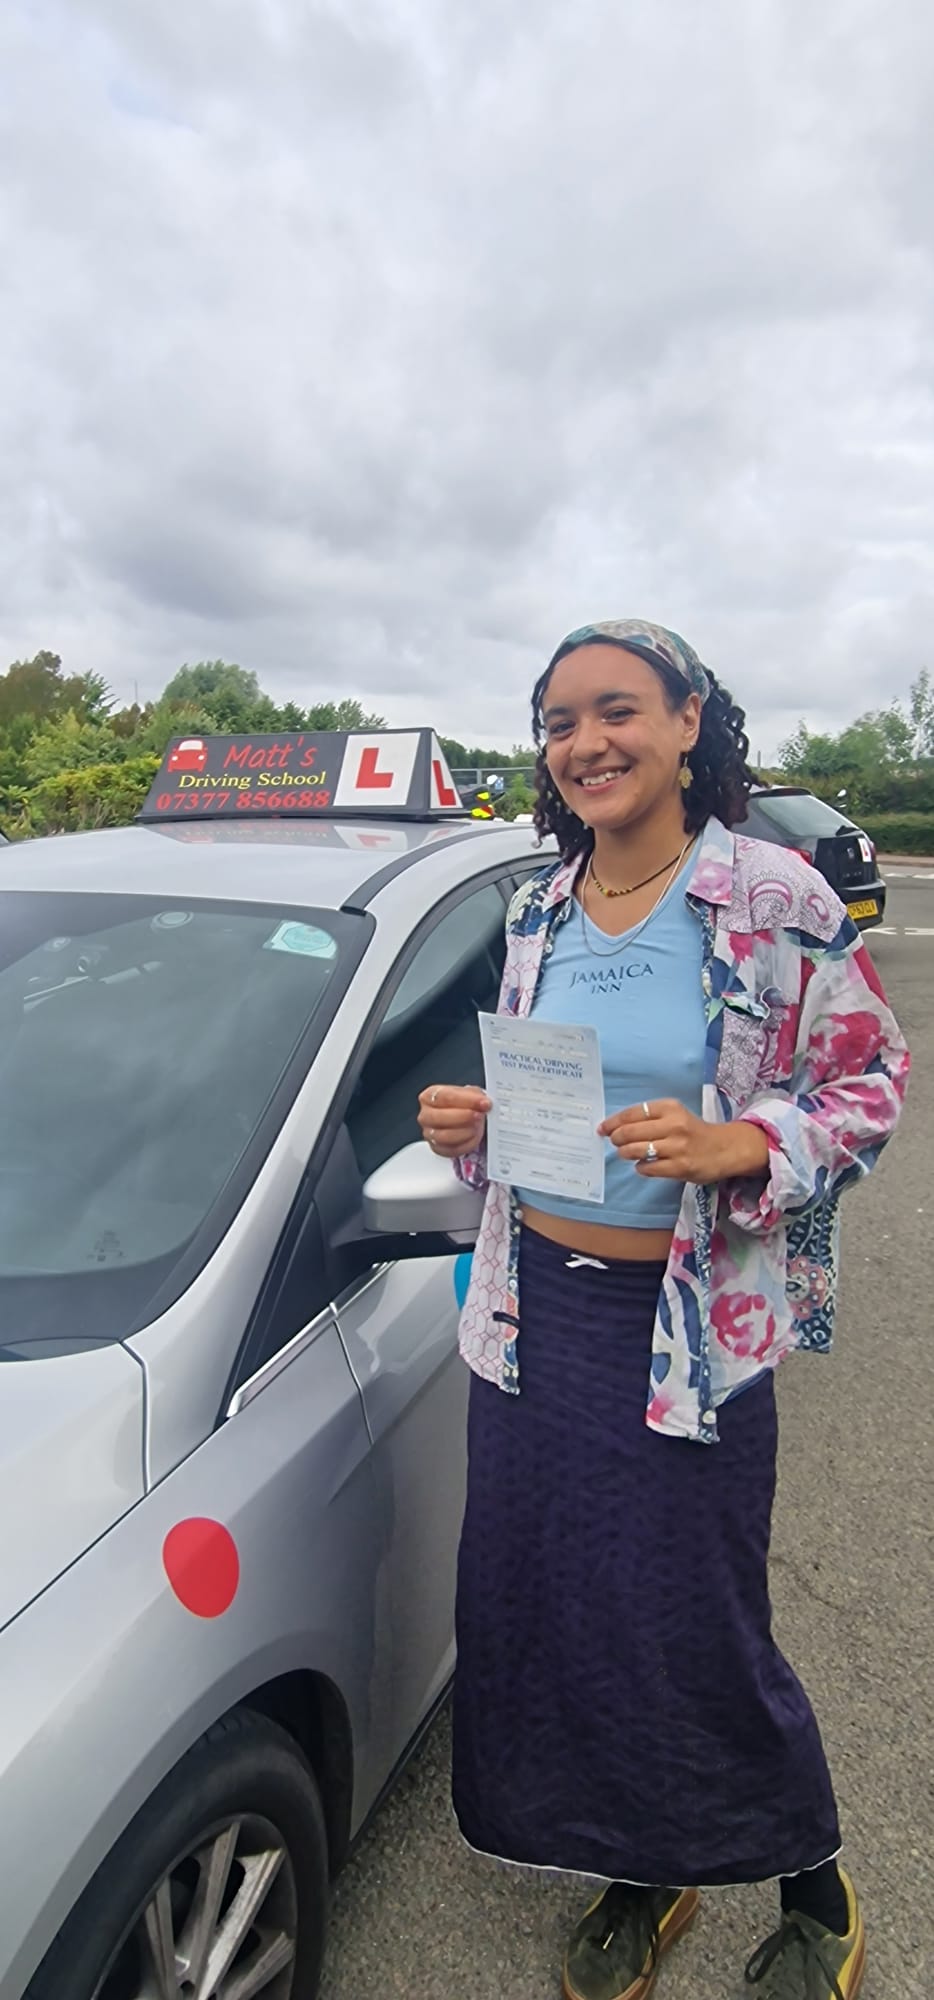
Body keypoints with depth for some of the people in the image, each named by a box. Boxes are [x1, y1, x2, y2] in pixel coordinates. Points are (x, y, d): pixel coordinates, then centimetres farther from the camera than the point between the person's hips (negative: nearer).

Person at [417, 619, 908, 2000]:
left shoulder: (774, 900, -11)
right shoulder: (539, 912, 5)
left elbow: (874, 1078, -6)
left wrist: (732, 1147, -22)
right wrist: (467, 1126, -4)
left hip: (689, 1330, -5)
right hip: (533, 1313, 6)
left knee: (695, 1635, 8)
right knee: (538, 1610, 16)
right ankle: (642, 1876, 45)